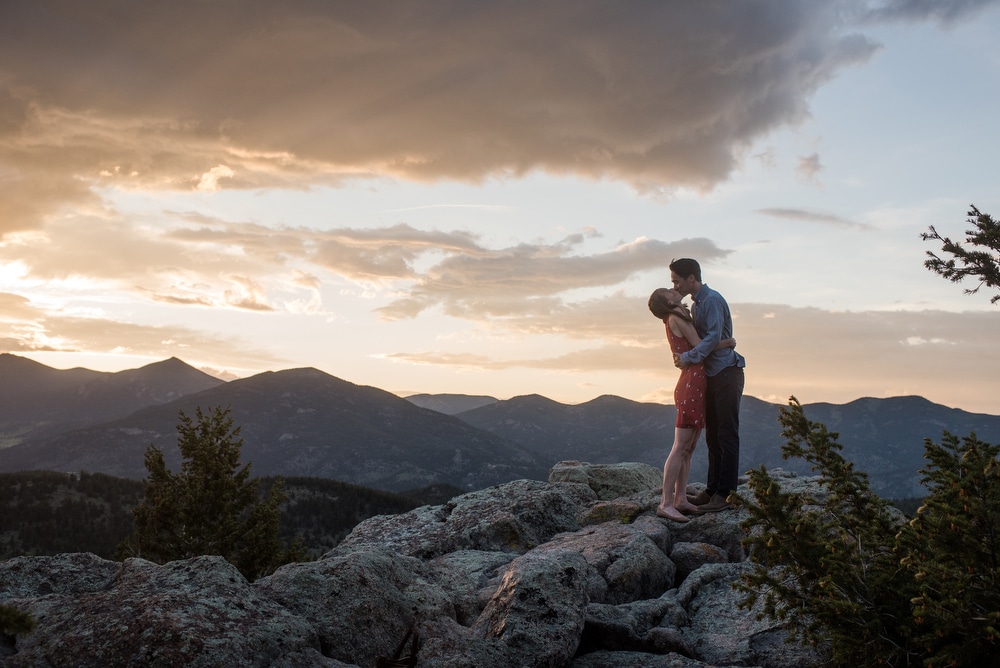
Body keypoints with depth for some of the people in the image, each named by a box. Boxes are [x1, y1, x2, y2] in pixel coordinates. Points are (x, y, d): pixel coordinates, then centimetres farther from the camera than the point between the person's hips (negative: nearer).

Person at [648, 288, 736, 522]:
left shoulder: (679, 317, 21)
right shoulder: (676, 318, -6)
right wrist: (727, 342, 3)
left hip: (697, 389, 9)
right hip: (691, 386, -9)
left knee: (689, 448, 8)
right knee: (681, 447, -11)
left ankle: (680, 499, 11)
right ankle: (665, 503, -11)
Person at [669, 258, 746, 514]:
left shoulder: (712, 300, -13)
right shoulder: (696, 304, 18)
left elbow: (714, 337, -24)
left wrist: (689, 357, -24)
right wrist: (684, 356, 3)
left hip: (726, 373, -10)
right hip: (712, 376, 10)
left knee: (727, 435, -7)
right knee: (713, 436, 12)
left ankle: (725, 494, -5)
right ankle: (712, 490, 18)